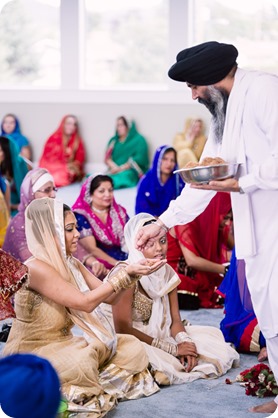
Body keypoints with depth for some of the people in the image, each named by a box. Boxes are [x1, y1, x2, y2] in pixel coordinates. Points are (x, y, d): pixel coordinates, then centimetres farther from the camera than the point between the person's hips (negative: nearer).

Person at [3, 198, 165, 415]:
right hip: (30, 354, -9)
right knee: (81, 360, -39)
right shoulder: (36, 268, -22)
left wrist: (133, 271, -11)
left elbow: (110, 296, 4)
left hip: (62, 346, 9)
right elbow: (85, 302, -26)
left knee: (132, 348, -1)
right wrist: (125, 273, -24)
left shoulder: (71, 264, 5)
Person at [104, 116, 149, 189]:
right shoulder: (113, 140, 21)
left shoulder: (139, 140, 5)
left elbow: (139, 159, -6)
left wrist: (121, 168, -13)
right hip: (115, 172, 5)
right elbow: (107, 158, 12)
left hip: (131, 172, -5)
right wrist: (114, 167, -10)